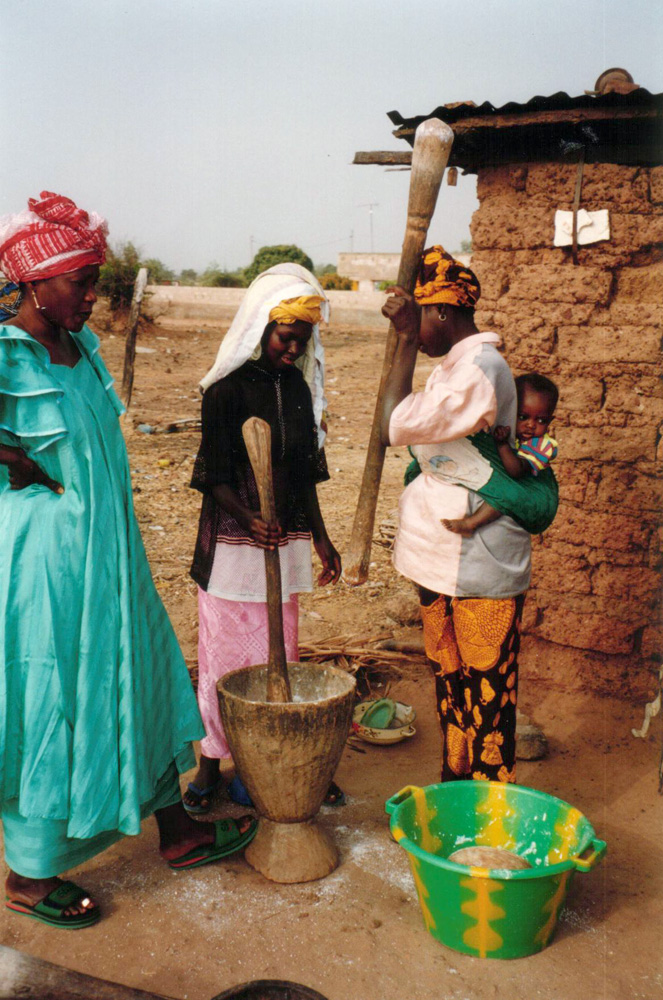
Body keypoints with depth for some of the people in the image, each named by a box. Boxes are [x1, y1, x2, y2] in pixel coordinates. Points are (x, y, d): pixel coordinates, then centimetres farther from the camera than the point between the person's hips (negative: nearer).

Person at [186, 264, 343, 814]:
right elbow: (215, 477, -11)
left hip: (285, 542, 5)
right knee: (225, 652, 4)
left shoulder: (299, 387, 8)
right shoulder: (227, 388, -9)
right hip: (231, 542, -5)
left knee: (279, 655, 10)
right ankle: (211, 763, 20)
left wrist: (321, 539, 13)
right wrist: (248, 519, -28)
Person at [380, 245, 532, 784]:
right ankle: (455, 785, 34)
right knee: (450, 676, 19)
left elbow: (398, 424, -26)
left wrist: (405, 339, -22)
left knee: (487, 687, 2)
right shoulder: (454, 366, 13)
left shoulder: (480, 370, -19)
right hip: (443, 558, 10)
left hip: (480, 564, -10)